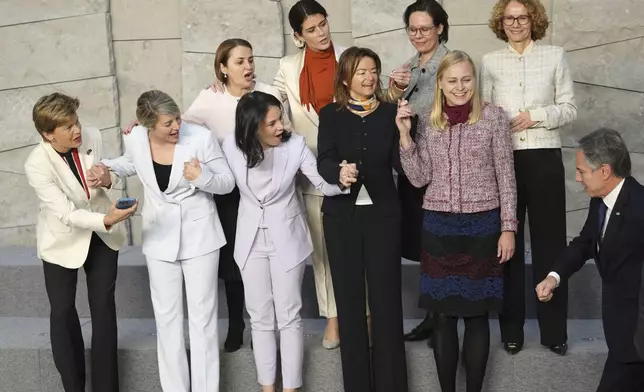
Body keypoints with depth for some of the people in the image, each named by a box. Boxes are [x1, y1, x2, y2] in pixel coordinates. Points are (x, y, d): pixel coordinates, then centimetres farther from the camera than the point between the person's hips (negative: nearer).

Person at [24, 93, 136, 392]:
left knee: (103, 306, 8)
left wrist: (107, 178, -21)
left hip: (102, 235, 3)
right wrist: (107, 219, -45)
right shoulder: (36, 165, -27)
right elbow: (67, 214, -30)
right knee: (63, 311, 7)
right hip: (62, 241, -3)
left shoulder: (92, 136, -16)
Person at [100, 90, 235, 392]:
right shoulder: (135, 139, -10)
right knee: (166, 315, 11)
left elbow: (228, 183, -10)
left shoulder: (201, 137, -20)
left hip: (199, 234, -3)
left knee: (202, 315, 5)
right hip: (159, 236, 3)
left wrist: (202, 177, -30)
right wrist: (106, 167, -5)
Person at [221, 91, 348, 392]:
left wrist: (341, 181, -30)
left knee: (288, 316, 4)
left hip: (286, 238, -2)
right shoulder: (231, 146, -12)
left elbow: (323, 184, -13)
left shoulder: (295, 145, -17)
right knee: (260, 317, 10)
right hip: (251, 240, 2)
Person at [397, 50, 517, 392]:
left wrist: (508, 228, -5)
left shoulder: (493, 117, -3)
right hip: (439, 226, 2)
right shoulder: (427, 123, 5)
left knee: (476, 314, 5)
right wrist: (404, 134, -10)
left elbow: (506, 178, -2)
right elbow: (419, 178, -1)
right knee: (442, 315, 7)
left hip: (482, 226, -2)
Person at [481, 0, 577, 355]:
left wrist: (537, 116, -12)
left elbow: (570, 109, 3)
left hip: (544, 159, -1)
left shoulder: (554, 56, 6)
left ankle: (554, 329, 12)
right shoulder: (490, 62, 9)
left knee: (549, 243, 3)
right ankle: (511, 328, 15)